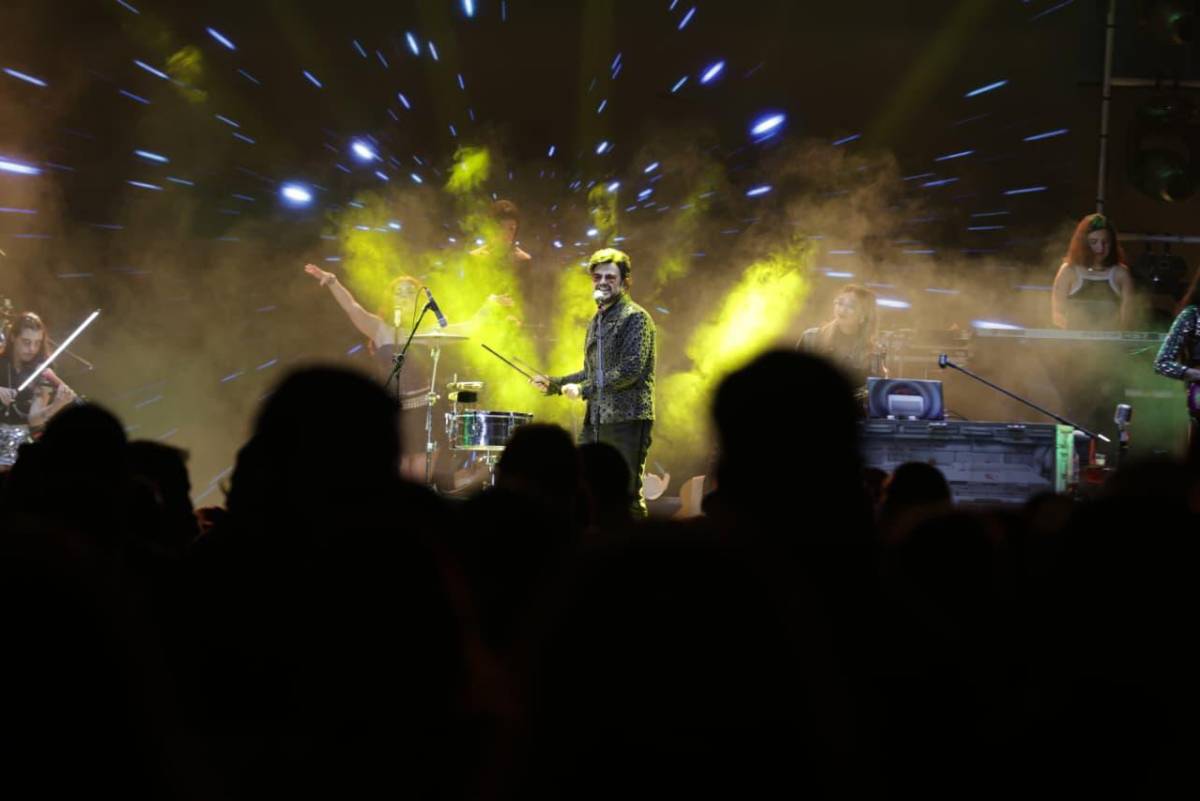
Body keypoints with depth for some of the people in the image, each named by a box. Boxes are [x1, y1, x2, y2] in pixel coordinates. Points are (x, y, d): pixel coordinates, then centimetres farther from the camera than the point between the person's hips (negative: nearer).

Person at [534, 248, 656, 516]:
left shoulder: (635, 317, -6)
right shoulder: (595, 323, 21)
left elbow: (631, 369, -16)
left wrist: (584, 389, -13)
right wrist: (554, 384, 16)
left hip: (627, 419, -8)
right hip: (595, 421, 8)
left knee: (626, 495, -8)